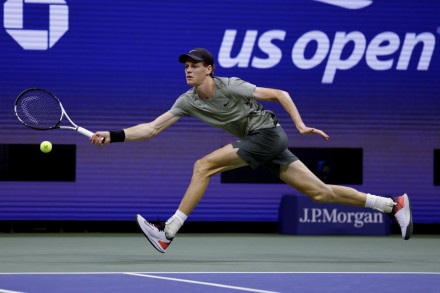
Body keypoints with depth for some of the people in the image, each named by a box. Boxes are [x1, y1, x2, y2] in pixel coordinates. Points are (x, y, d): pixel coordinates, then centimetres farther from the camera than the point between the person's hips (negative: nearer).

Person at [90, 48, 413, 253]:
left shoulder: (231, 87, -17)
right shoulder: (188, 101, 2)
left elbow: (280, 94, -11)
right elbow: (152, 128, 0)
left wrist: (301, 125, -18)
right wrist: (113, 136, -11)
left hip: (268, 134, -8)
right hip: (258, 142, 8)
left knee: (203, 166, -18)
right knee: (320, 192, 6)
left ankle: (168, 234, -15)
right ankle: (393, 205, 12)